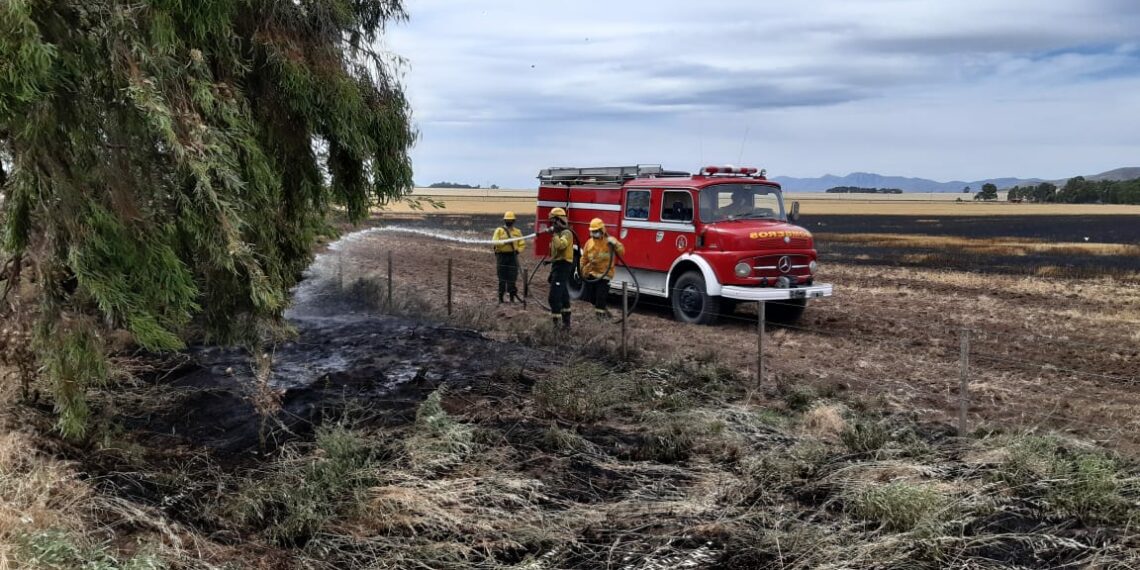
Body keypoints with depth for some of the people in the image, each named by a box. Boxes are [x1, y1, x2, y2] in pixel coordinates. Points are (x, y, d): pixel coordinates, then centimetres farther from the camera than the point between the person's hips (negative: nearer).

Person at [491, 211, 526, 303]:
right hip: (502, 256, -2)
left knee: (512, 278, 0)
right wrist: (504, 242, -22)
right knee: (502, 278, 0)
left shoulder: (517, 231, 11)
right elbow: (494, 242, -8)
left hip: (513, 257, 2)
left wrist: (518, 250, -9)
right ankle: (501, 297, 6)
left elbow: (522, 244, 10)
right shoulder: (499, 230, 4)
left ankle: (512, 297, 8)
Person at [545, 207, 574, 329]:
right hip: (558, 266, 11)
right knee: (563, 296, 14)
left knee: (554, 297, -15)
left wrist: (554, 234, -23)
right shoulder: (559, 233, 19)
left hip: (562, 266, -11)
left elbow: (560, 245, -33)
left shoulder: (566, 233, -13)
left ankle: (556, 322, -15)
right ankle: (566, 322, 20)